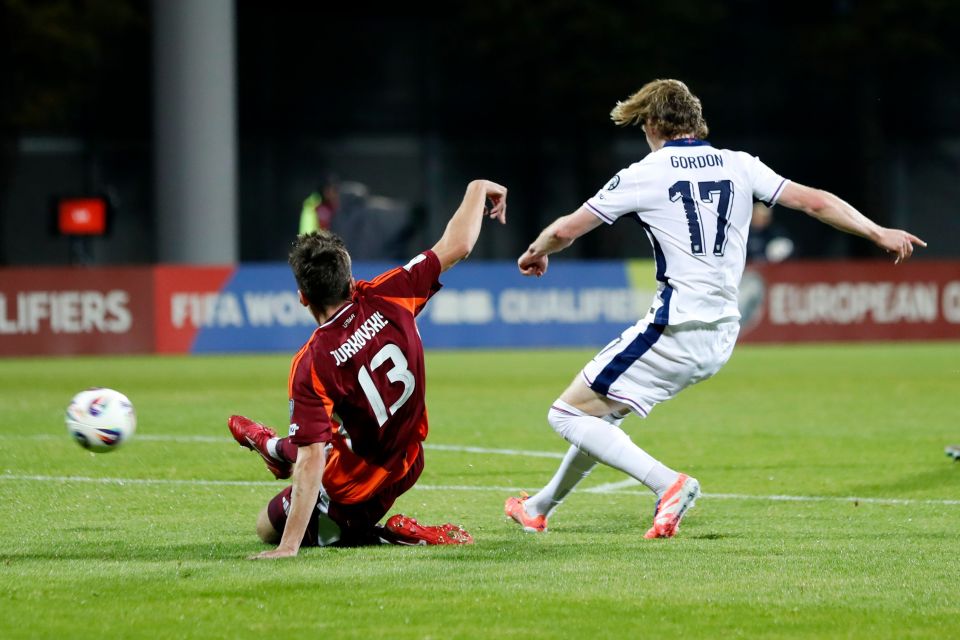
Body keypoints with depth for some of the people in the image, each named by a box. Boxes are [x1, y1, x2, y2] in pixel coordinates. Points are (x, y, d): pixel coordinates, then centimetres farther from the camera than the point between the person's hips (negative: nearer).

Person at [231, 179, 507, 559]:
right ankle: (275, 447, 64)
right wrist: (477, 190, 9)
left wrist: (289, 546, -29)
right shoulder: (385, 299, -20)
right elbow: (456, 246, -8)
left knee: (268, 528, 16)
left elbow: (311, 464, -31)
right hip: (407, 464, 6)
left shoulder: (311, 365, -30)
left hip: (353, 490, -6)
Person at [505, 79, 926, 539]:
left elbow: (566, 230, 3)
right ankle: (541, 507, 32)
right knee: (603, 410, 23)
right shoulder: (739, 166, 8)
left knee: (570, 414, -1)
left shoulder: (644, 174, -4)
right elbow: (813, 201, 5)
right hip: (721, 338, 8)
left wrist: (537, 252, 25)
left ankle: (668, 484, -17)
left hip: (675, 333, -7)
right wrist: (879, 233, 13)